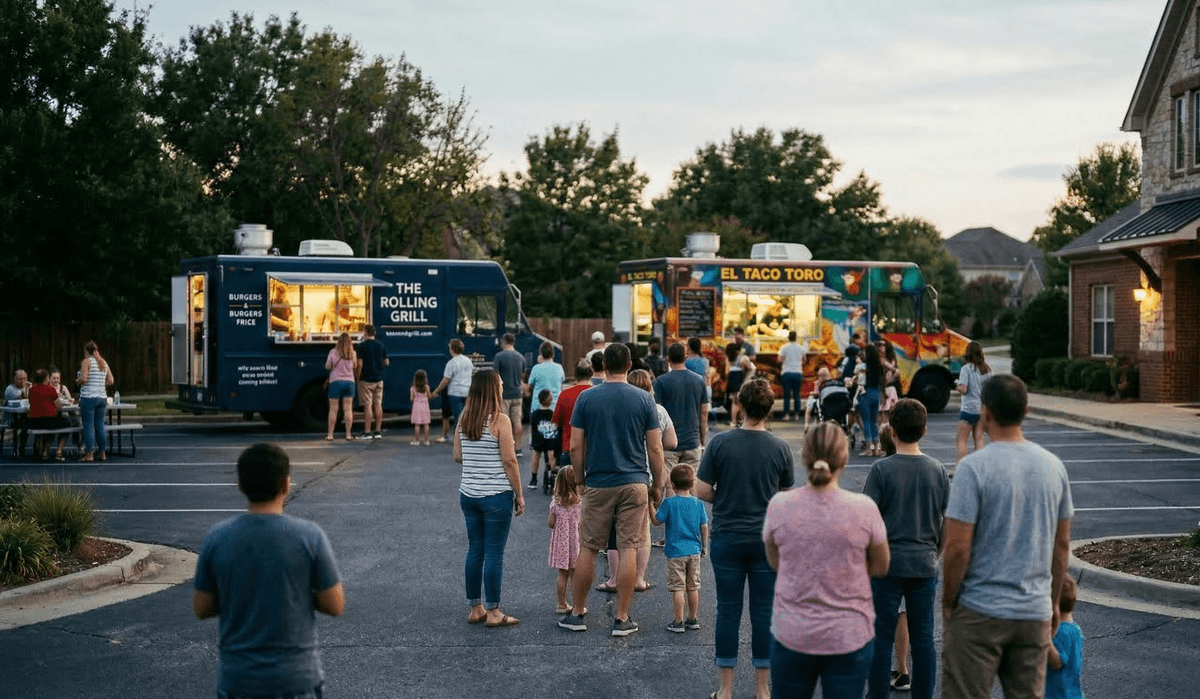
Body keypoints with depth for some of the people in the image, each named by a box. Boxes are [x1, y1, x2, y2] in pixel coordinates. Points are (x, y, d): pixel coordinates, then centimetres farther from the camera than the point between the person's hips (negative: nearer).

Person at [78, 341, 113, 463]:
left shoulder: (86, 362, -5)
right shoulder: (104, 363, 13)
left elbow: (83, 379, -15)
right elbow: (111, 381, 10)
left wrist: (78, 382, 5)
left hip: (88, 397, -6)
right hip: (102, 397, 6)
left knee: (88, 426, -3)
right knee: (100, 426, 10)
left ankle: (89, 454, -4)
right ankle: (102, 454, 12)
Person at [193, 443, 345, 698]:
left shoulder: (216, 538, -7)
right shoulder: (309, 536, -13)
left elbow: (201, 609, 2)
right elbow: (335, 606, -7)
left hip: (236, 678, 2)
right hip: (296, 677, -2)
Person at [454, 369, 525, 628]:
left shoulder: (464, 419, 4)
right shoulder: (500, 420, -13)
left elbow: (457, 456, 9)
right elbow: (509, 461, -13)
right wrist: (519, 494, -5)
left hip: (468, 494, 6)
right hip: (496, 496, -6)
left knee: (474, 551, 13)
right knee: (494, 553, 1)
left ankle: (475, 609, 20)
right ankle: (493, 612, 7)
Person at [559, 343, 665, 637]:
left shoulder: (586, 398, -2)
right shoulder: (644, 399, -2)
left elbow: (575, 447, -2)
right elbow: (655, 449, -2)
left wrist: (580, 480, 11)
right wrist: (657, 485, 9)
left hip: (598, 484, 1)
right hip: (634, 483, 0)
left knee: (588, 549, 10)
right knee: (629, 550, 3)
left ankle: (577, 614, 18)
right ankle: (621, 619, 5)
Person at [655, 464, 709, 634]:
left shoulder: (669, 503, -11)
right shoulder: (698, 504, 1)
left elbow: (657, 520, -8)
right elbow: (704, 526, 4)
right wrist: (704, 546, 15)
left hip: (676, 552, -4)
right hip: (694, 551, 4)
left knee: (677, 588, 0)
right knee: (693, 587, 14)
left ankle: (678, 622, 1)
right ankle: (693, 619, 22)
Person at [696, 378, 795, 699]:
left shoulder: (720, 443, -9)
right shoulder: (781, 448, -5)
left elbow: (702, 491, -7)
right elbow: (785, 495, 5)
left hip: (727, 537, 0)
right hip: (767, 539, 1)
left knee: (728, 611, 8)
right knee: (764, 612, 8)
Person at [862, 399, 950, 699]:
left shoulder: (882, 469, -10)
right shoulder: (938, 470, 1)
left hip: (887, 563, -3)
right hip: (925, 565, 3)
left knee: (882, 636, 6)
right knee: (923, 637, 10)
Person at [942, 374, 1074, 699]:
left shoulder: (973, 467, -15)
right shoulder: (1053, 466, 3)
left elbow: (958, 548, -16)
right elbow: (1062, 545, 11)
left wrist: (948, 602, -3)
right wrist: (1054, 602, 21)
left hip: (980, 611, -5)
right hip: (1036, 611, 5)